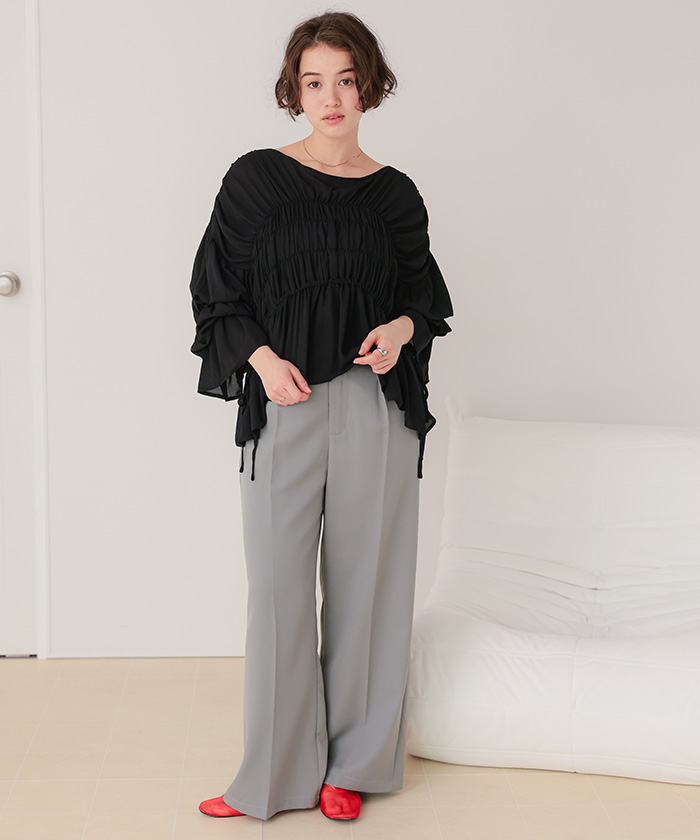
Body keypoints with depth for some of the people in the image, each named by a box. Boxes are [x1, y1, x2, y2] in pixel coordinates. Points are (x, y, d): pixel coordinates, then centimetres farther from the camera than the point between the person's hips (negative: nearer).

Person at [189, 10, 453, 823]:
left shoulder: (394, 194, 8)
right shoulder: (256, 178, 2)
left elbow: (425, 294, 16)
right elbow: (216, 292, 4)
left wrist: (402, 327, -6)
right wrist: (262, 358, -12)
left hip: (377, 408, 2)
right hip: (283, 402, -1)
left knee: (364, 581, 6)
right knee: (278, 586, 1)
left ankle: (353, 763, 21)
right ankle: (277, 771, 17)